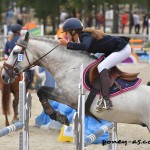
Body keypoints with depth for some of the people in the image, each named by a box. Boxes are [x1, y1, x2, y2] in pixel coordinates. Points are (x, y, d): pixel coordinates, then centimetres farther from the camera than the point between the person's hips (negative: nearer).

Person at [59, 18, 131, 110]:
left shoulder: (86, 37, -21)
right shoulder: (83, 36, 7)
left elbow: (84, 46, -42)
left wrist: (67, 44, -32)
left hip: (123, 49, -10)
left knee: (102, 67, -21)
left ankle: (106, 101, -29)